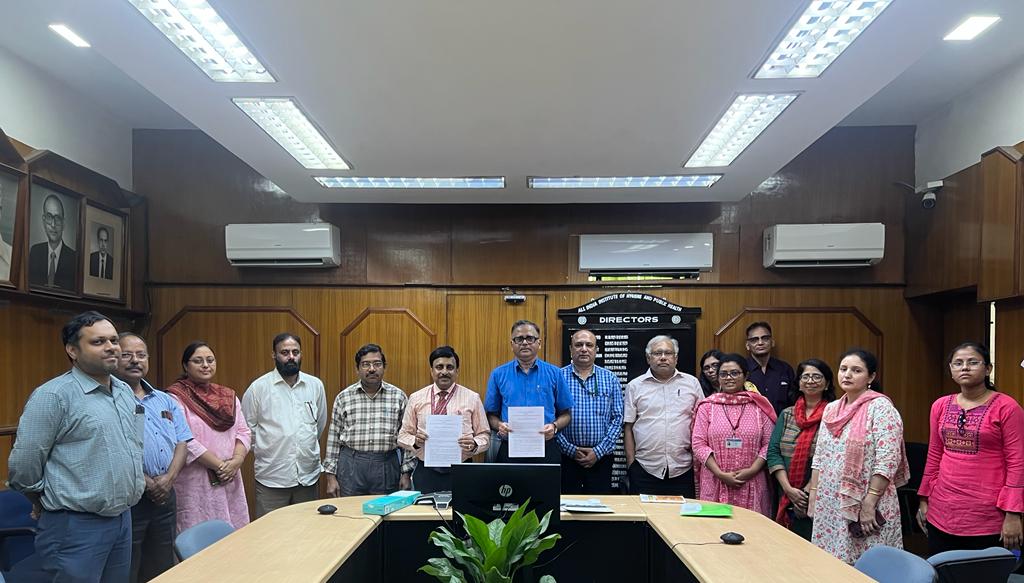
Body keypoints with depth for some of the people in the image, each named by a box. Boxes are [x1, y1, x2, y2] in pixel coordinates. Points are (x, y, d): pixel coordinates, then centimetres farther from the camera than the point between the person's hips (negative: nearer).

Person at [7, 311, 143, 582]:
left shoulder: (126, 391, 10)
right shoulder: (53, 395, -14)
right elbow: (22, 466, -13)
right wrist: (52, 504, 0)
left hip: (124, 519, 7)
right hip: (76, 527, -7)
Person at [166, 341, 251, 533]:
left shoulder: (228, 396, 13)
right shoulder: (176, 398, -5)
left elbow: (243, 432, 9)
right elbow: (184, 441, -14)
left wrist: (236, 461, -9)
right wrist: (219, 465, -14)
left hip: (230, 479, 5)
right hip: (195, 483, -5)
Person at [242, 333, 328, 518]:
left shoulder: (315, 385, 4)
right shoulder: (258, 387, -5)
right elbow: (247, 427, 4)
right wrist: (264, 451, 8)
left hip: (309, 475, 3)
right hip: (271, 477, -3)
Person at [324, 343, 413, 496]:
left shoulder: (399, 396, 3)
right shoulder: (343, 397, 4)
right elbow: (333, 438, 6)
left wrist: (406, 473, 1)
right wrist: (331, 476, 2)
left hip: (387, 466, 0)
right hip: (351, 465, 0)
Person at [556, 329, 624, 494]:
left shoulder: (610, 379, 5)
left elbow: (617, 418, 2)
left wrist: (598, 451, -7)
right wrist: (570, 449, -9)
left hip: (601, 457, 1)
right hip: (566, 456, -1)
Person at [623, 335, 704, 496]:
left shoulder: (692, 383, 8)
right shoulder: (635, 386, 5)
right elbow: (628, 428, 5)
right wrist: (631, 463, -1)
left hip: (683, 470, 1)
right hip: (645, 470, -1)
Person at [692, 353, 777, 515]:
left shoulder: (759, 405, 7)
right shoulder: (707, 406, 5)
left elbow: (769, 443, 4)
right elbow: (699, 444, 0)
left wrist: (752, 470, -9)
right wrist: (721, 474, -9)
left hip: (751, 484, 0)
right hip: (715, 484, 0)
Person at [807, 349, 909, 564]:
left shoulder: (881, 408, -10)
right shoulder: (831, 409, 11)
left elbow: (887, 463, -16)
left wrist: (869, 503, -18)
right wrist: (813, 494, 9)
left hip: (865, 505, -6)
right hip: (829, 504, 6)